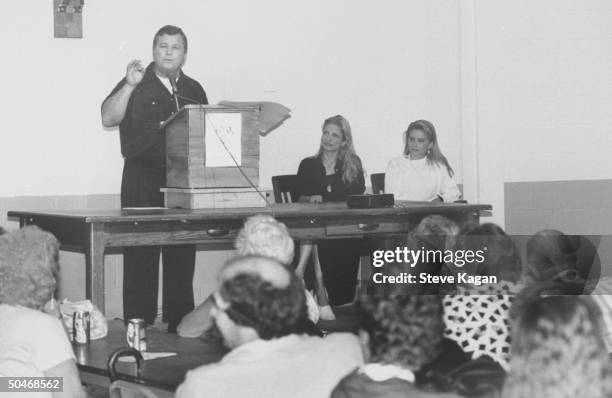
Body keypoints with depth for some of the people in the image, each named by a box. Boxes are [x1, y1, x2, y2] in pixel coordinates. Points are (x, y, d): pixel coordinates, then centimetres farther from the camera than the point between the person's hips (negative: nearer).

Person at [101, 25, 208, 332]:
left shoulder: (194, 91, 16)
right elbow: (109, 119, -9)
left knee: (182, 256, 4)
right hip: (142, 180, -3)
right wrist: (129, 86, -19)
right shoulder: (136, 85, 4)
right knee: (140, 256, -5)